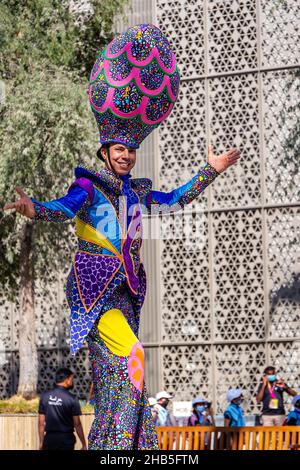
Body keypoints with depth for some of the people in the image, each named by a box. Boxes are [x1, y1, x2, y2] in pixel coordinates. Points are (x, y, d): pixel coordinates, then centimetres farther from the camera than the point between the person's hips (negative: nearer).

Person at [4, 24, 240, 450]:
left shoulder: (137, 193, 17)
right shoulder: (89, 186, -3)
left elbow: (177, 200, 30)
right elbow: (62, 209, -21)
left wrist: (211, 170, 30)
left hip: (124, 290, 7)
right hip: (93, 287, -7)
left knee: (113, 372, 5)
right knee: (130, 354, -21)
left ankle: (102, 445, 9)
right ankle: (121, 441, -20)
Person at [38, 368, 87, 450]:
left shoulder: (45, 396, 3)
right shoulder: (71, 398, -8)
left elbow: (41, 423, 4)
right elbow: (77, 424, -7)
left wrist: (41, 443, 11)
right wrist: (84, 445, 0)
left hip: (49, 438, 3)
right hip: (66, 439, -3)